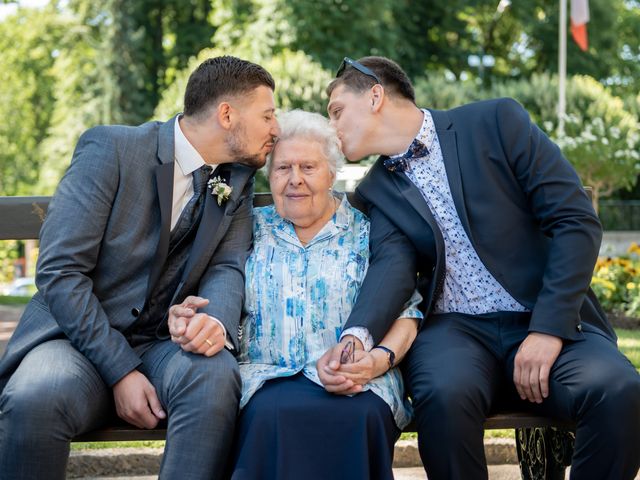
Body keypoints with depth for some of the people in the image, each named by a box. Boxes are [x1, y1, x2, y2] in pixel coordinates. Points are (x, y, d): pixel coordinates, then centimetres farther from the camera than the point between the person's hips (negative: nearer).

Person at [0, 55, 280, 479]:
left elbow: (228, 266, 1)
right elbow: (59, 272, -12)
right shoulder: (109, 148, -8)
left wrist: (217, 321, -25)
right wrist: (121, 371, -20)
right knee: (35, 400, -35)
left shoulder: (237, 179, 9)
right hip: (80, 338, -3)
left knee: (215, 376, -32)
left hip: (165, 344, 3)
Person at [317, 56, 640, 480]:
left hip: (547, 322, -1)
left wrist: (548, 327, -15)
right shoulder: (379, 190, 11)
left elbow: (577, 220, -5)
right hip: (456, 330, 2)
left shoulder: (495, 122, 1)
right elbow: (392, 266, -7)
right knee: (444, 394, -32)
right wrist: (355, 338, -29)